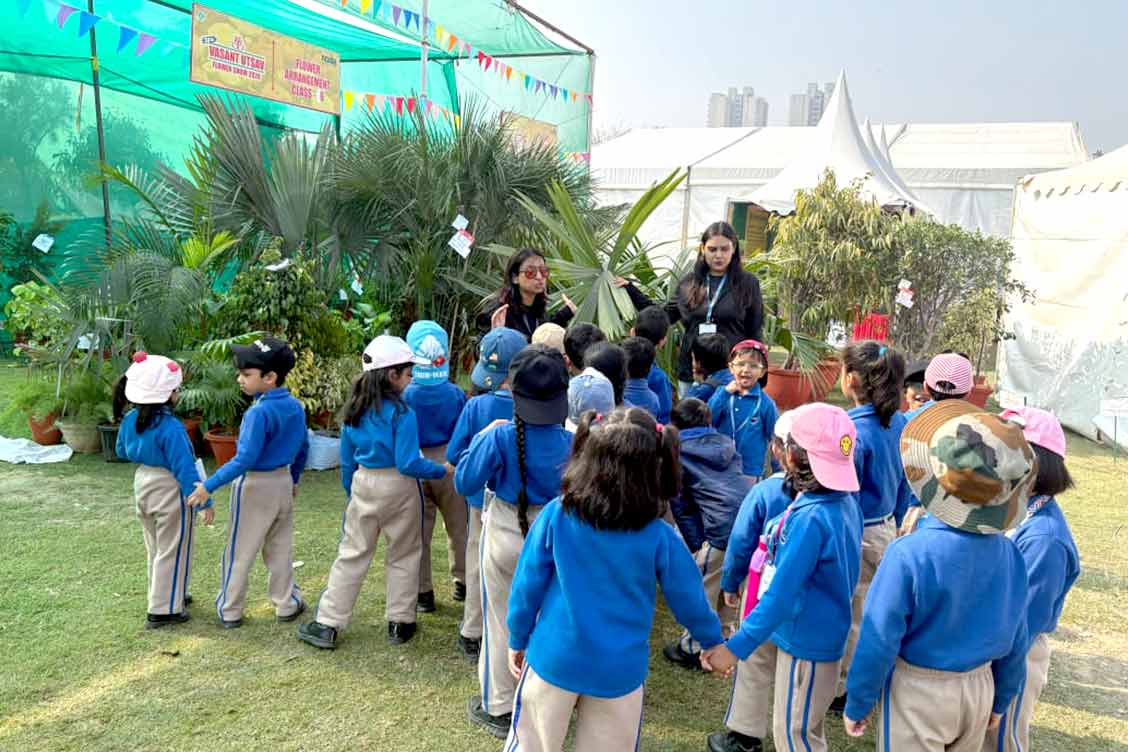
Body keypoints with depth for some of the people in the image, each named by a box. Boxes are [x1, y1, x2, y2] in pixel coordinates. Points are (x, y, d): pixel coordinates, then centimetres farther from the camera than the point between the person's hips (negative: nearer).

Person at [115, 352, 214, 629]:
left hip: (143, 484, 8)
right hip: (170, 491, -8)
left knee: (156, 548, 22)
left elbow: (122, 451, 13)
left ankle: (168, 594, 38)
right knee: (172, 552, 5)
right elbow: (185, 469, -25)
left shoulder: (130, 420, -4)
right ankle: (163, 610, 12)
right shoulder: (170, 428, -27)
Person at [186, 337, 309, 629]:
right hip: (283, 483, 7)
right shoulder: (295, 406, -1)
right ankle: (287, 604, 24)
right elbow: (303, 448, 10)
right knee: (280, 548, 17)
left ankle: (229, 611, 20)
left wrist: (209, 486, -22)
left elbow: (244, 459, -26)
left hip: (254, 486, -7)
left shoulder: (259, 412, -24)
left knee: (239, 552, 8)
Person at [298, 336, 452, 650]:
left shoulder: (355, 410, 2)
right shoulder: (401, 412, -16)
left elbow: (347, 461, 10)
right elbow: (408, 463, -19)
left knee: (352, 554, 12)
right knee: (402, 556, 12)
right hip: (398, 487, -4)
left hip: (363, 483, 4)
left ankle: (327, 624, 14)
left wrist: (351, 492, 21)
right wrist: (443, 471, -7)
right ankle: (400, 623, 19)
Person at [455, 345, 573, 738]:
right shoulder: (570, 441, -14)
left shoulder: (500, 437, -22)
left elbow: (464, 484, -12)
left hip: (506, 533, -2)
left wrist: (483, 438, -3)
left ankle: (498, 707, 28)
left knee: (502, 620, 14)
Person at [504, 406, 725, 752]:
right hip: (619, 672, 0)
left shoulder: (556, 515, -16)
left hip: (554, 659, 0)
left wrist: (518, 640, 9)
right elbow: (689, 601, -4)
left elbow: (527, 585, -7)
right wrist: (713, 640, 16)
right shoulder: (659, 537, -16)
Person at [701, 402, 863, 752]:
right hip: (820, 633, 9)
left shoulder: (810, 519, -29)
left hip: (806, 641, -9)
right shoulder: (846, 501, -2)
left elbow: (781, 595, -29)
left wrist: (736, 647, -24)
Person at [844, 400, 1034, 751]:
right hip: (980, 689, 5)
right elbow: (1015, 641, 3)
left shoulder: (908, 555, -27)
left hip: (918, 694, -5)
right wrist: (1000, 702, 18)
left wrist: (856, 706, -6)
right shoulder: (1009, 553, -10)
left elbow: (878, 641, -20)